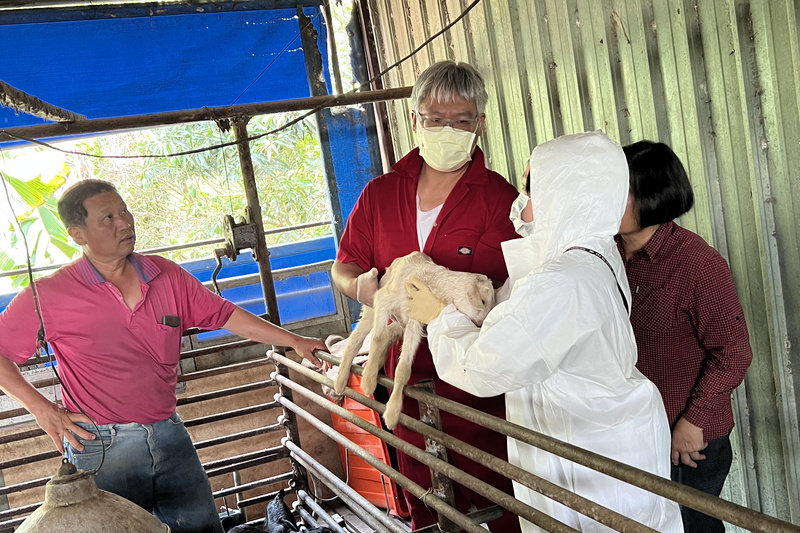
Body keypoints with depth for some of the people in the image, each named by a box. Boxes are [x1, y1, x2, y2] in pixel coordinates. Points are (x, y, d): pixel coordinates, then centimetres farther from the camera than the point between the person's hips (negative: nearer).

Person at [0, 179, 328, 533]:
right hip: (101, 448, -4)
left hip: (169, 435, 4)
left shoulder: (167, 276, 2)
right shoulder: (49, 296, -8)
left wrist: (295, 341, 3)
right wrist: (42, 408, -9)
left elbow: (225, 315, 6)